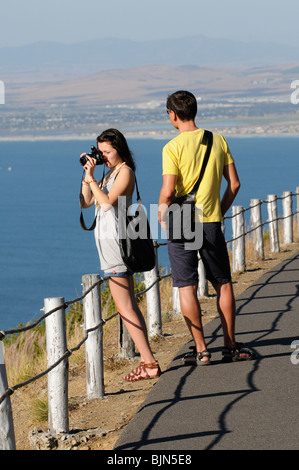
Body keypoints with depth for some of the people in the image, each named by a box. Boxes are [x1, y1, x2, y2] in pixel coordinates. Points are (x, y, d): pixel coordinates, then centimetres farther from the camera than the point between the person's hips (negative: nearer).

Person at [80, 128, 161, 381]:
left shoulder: (125, 172, -10)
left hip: (115, 241, -10)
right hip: (108, 243, 10)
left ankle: (149, 363, -13)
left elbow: (108, 201, -21)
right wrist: (87, 175, 9)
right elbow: (86, 202, 19)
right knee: (130, 306, 10)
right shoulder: (110, 174, 18)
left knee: (125, 307, -11)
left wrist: (91, 178, -13)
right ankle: (147, 361, 11)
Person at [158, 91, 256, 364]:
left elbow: (168, 191, -17)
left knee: (187, 288, 1)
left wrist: (162, 216, 0)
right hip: (211, 222, 4)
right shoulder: (218, 141, 3)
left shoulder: (173, 147, -11)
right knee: (223, 284, 14)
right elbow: (234, 183, 5)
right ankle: (231, 346, 17)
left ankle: (201, 350, 0)